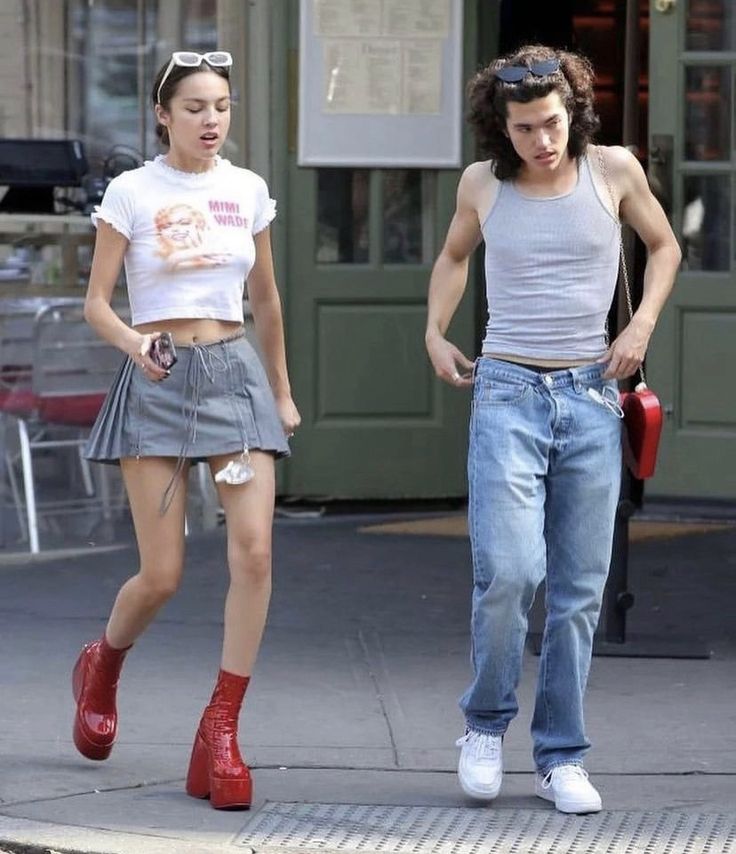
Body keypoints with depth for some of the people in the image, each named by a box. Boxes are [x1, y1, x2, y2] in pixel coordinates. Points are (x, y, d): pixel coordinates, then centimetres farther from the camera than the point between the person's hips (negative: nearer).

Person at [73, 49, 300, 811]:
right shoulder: (132, 192, -3)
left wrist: (282, 390, 24)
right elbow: (96, 302, -3)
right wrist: (133, 343, -24)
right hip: (157, 379, -3)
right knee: (161, 575, -4)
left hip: (233, 374, 3)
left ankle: (220, 733, -9)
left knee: (254, 550, -15)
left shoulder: (247, 191, 8)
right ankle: (103, 666, 30)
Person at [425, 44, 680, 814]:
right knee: (507, 572, -17)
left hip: (590, 399, 1)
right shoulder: (482, 185, 3)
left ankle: (561, 759, 12)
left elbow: (663, 245, 16)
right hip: (507, 393, -1)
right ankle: (485, 724, 5)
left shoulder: (613, 171, 0)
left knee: (579, 590, 2)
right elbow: (453, 256, 23)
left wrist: (642, 324, 1)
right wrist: (435, 333, 10)